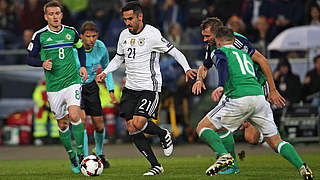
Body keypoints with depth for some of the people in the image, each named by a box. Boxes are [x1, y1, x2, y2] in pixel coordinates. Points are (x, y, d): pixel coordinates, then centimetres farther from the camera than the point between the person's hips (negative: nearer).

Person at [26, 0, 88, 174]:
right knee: (62, 123, 6)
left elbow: (80, 48, 22)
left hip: (72, 80, 0)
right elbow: (30, 58, 3)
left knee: (74, 115, -21)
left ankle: (80, 153, -8)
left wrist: (83, 66, 9)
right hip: (53, 86, 0)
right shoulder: (40, 36, -3)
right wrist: (43, 63, -16)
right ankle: (72, 156, 26)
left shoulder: (71, 32, 3)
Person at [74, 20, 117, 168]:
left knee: (99, 125, 5)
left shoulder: (101, 48, -12)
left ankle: (99, 154, 32)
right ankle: (85, 158, -17)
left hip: (91, 86, 4)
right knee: (81, 119, -22)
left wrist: (111, 90, 6)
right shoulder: (73, 49, -23)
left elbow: (106, 67, 7)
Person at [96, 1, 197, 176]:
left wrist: (187, 69, -24)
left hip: (150, 88, -7)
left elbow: (175, 52, -9)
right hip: (130, 88, 7)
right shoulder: (124, 35, 8)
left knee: (138, 124, -22)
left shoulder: (152, 34, -12)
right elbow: (119, 57, 23)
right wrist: (105, 72, 9)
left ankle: (163, 134, 10)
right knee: (132, 130, -2)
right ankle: (156, 166, 5)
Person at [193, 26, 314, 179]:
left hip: (238, 100, -5)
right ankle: (301, 166, -10)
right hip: (259, 96, 5)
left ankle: (223, 155, -16)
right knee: (275, 141, 13)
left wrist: (221, 86, -25)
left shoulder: (220, 52, 14)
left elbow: (223, 63, -10)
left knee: (202, 128, 9)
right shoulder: (245, 55, 32)